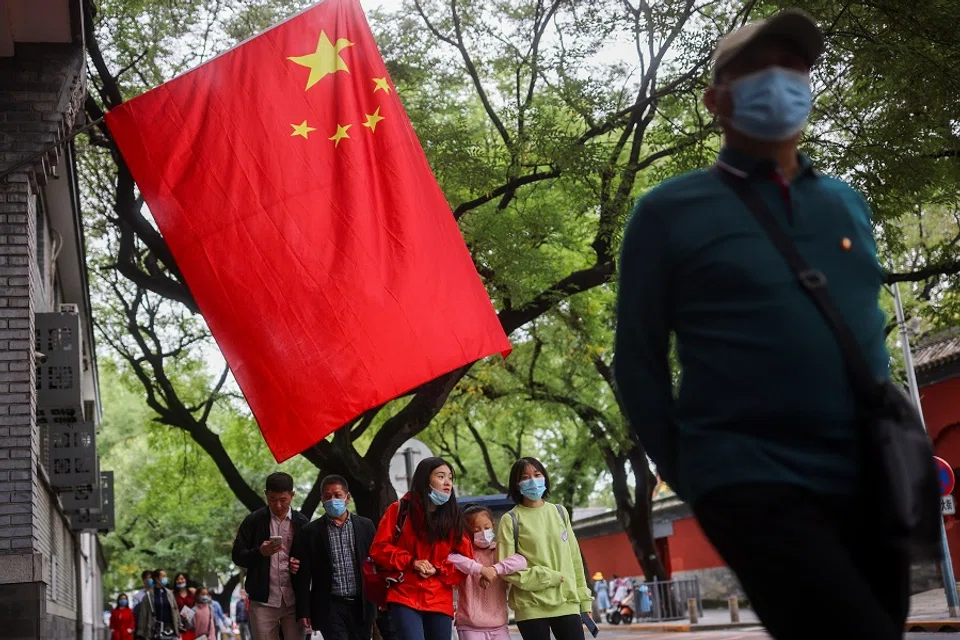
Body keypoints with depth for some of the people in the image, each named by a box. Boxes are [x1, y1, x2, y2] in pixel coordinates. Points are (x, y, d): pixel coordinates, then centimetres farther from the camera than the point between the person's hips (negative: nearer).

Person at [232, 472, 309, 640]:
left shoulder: (302, 523, 5)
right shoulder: (253, 521, 1)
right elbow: (238, 556, 0)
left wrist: (302, 565, -10)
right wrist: (260, 552, -19)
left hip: (294, 600, 1)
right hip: (263, 601, -1)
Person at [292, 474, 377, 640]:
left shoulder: (366, 526, 6)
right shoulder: (310, 532, 1)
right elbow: (303, 576, 0)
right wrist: (303, 611, -4)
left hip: (361, 606, 2)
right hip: (330, 607, -2)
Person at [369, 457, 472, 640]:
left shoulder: (453, 517, 10)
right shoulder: (400, 510, 2)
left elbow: (466, 558, 9)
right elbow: (378, 548, 0)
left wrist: (438, 570, -8)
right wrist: (411, 562, -13)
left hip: (440, 602, 4)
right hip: (405, 598, -4)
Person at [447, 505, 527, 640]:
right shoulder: (465, 552, -2)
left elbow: (521, 561, -14)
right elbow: (450, 558, -27)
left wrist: (495, 569, -29)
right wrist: (481, 569, -35)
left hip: (498, 626, 3)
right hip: (470, 627, -3)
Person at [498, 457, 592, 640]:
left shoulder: (559, 513, 11)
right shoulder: (511, 520, -2)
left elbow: (575, 559, 13)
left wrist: (584, 598, 9)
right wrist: (549, 577, -13)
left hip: (566, 603, 3)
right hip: (532, 606, -3)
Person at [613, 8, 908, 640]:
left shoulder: (848, 203, 13)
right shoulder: (670, 214, -2)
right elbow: (639, 362, 0)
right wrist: (694, 481, 1)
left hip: (872, 487, 6)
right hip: (755, 488, -5)